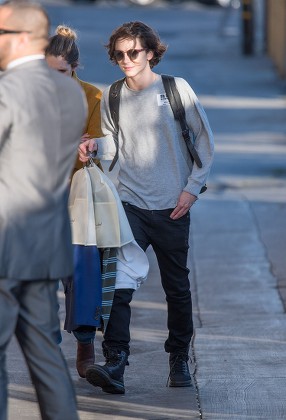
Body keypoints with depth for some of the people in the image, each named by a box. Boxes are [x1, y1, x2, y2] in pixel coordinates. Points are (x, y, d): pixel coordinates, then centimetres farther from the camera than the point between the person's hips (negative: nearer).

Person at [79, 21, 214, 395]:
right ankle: (114, 364, -20)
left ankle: (179, 360, 26)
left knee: (177, 287, 10)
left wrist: (193, 188, -4)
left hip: (172, 207, -1)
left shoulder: (176, 89, -2)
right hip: (130, 203, 1)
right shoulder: (111, 96, 5)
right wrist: (94, 146, -6)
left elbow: (205, 140, 3)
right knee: (119, 284, -14)